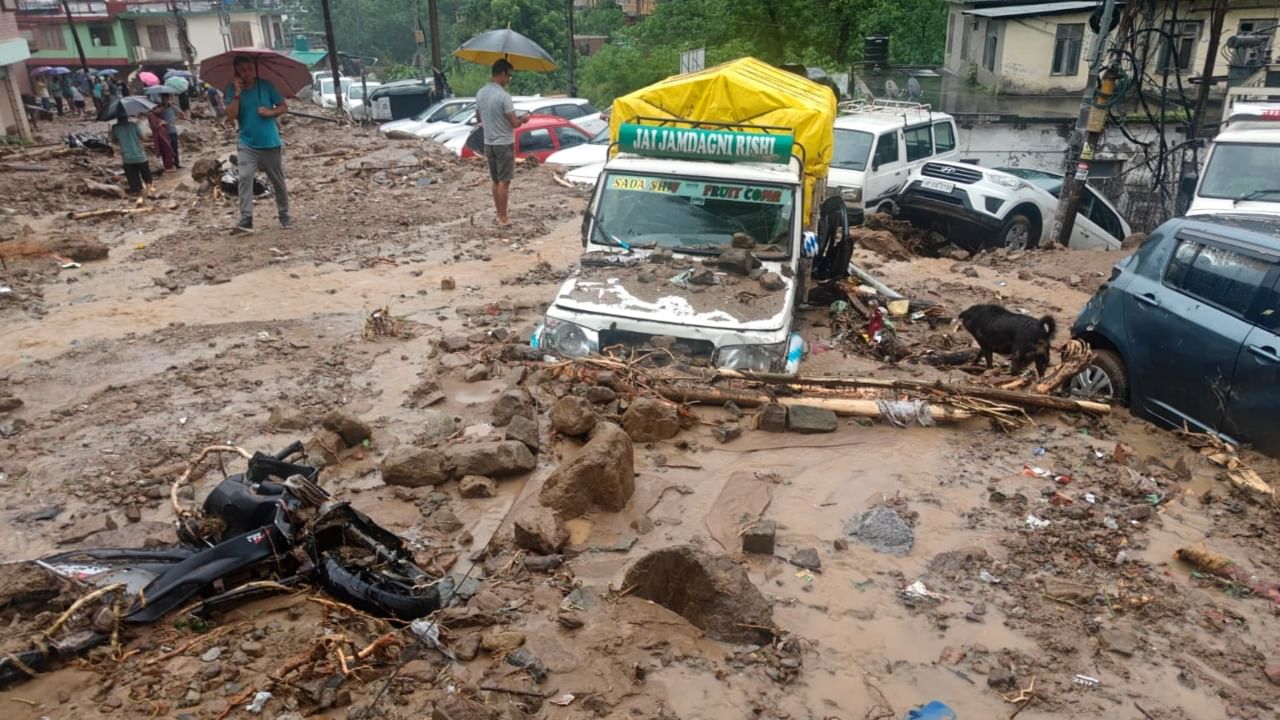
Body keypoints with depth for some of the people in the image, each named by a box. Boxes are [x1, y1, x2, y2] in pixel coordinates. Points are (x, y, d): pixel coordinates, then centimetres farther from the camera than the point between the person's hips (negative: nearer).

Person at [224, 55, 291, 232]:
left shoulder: (266, 85, 0)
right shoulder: (233, 89, 0)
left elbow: (284, 107, 3)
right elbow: (231, 116, -10)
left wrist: (271, 112, -15)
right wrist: (237, 94, -18)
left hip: (271, 144, 1)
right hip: (247, 145, -1)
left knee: (279, 182, 9)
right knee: (244, 178, -18)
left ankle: (285, 216, 23)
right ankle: (246, 219, -21)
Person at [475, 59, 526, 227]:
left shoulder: (480, 93, 4)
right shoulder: (503, 96, -19)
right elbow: (514, 123, -18)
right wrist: (523, 119, 2)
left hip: (488, 143, 7)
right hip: (504, 144, -7)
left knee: (496, 181, 15)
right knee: (504, 182, -2)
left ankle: (499, 214, 21)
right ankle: (503, 218, 1)